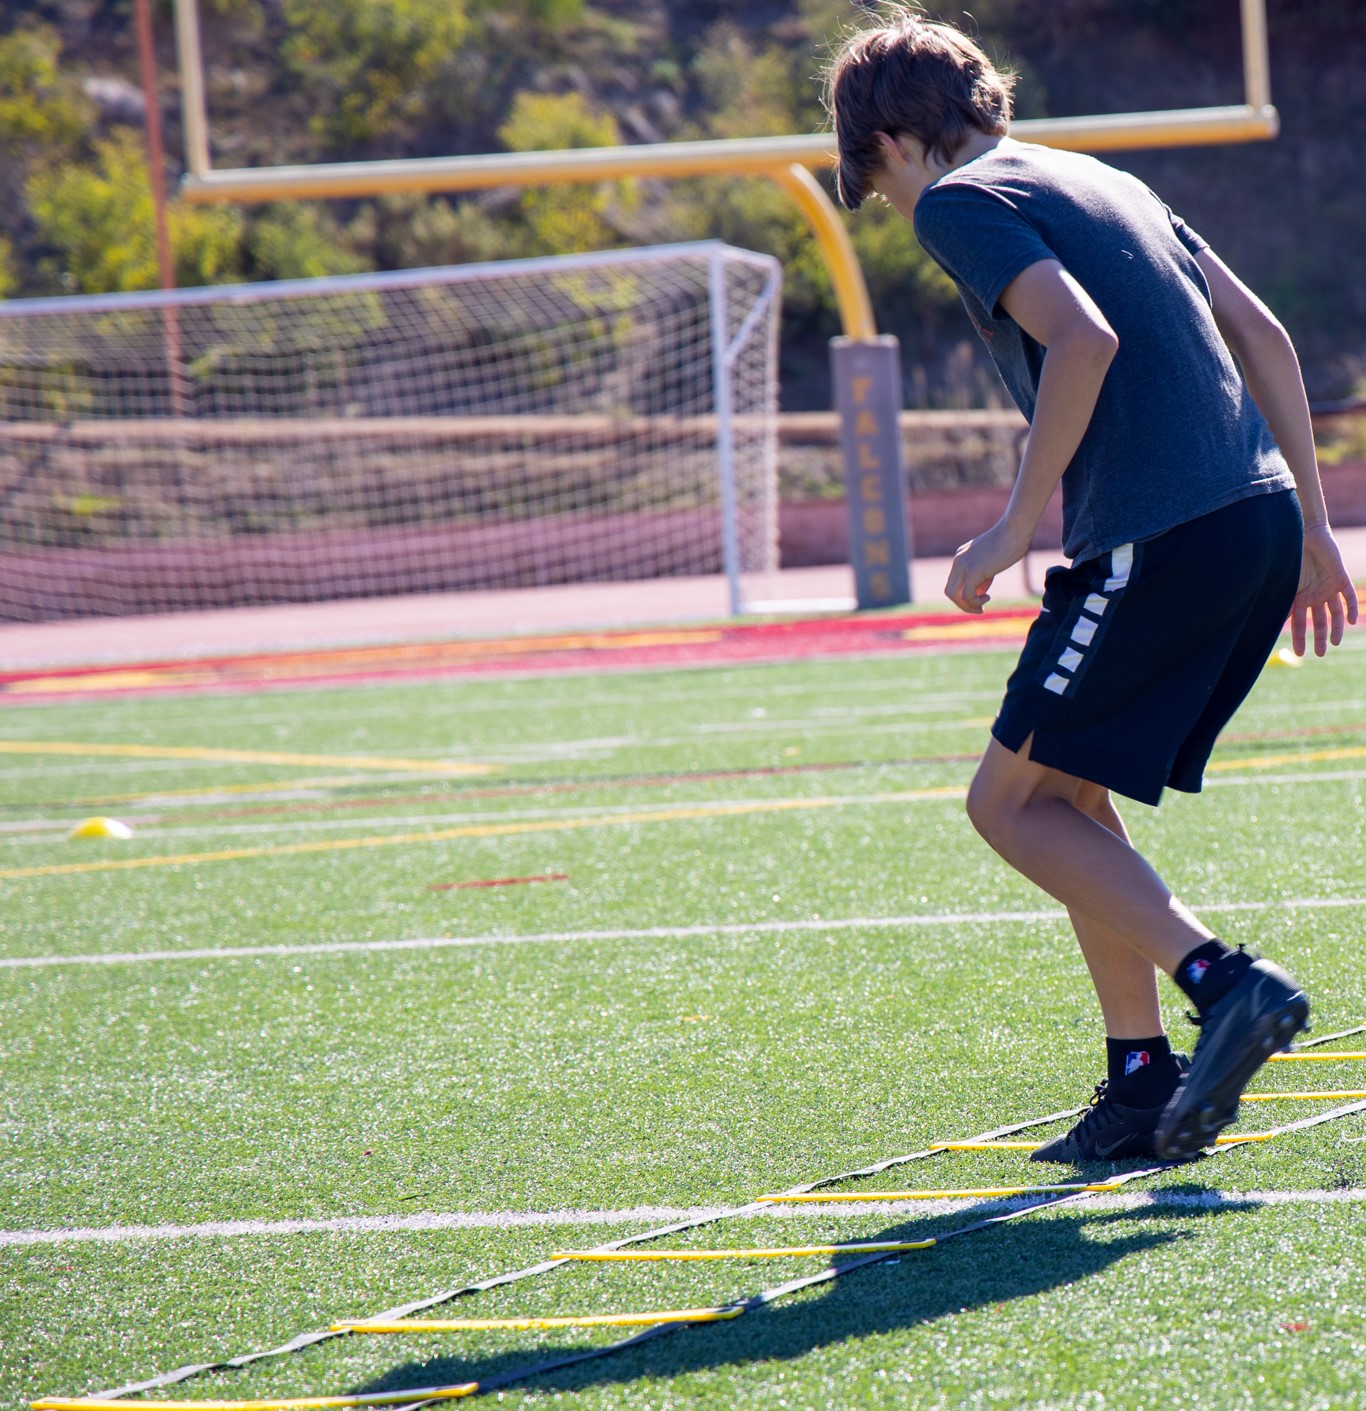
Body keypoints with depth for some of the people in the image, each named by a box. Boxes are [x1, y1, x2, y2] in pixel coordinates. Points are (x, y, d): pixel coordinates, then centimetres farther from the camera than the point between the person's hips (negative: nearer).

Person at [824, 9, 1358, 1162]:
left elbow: (1084, 339, -19)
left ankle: (1225, 981, -12)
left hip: (1161, 538, -8)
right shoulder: (1100, 180, 23)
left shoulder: (959, 202, -2)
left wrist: (1014, 529, -11)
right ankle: (1144, 1087, 13)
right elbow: (1263, 335, 20)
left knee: (1012, 801, 1)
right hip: (1259, 516, 8)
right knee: (1065, 792, 17)